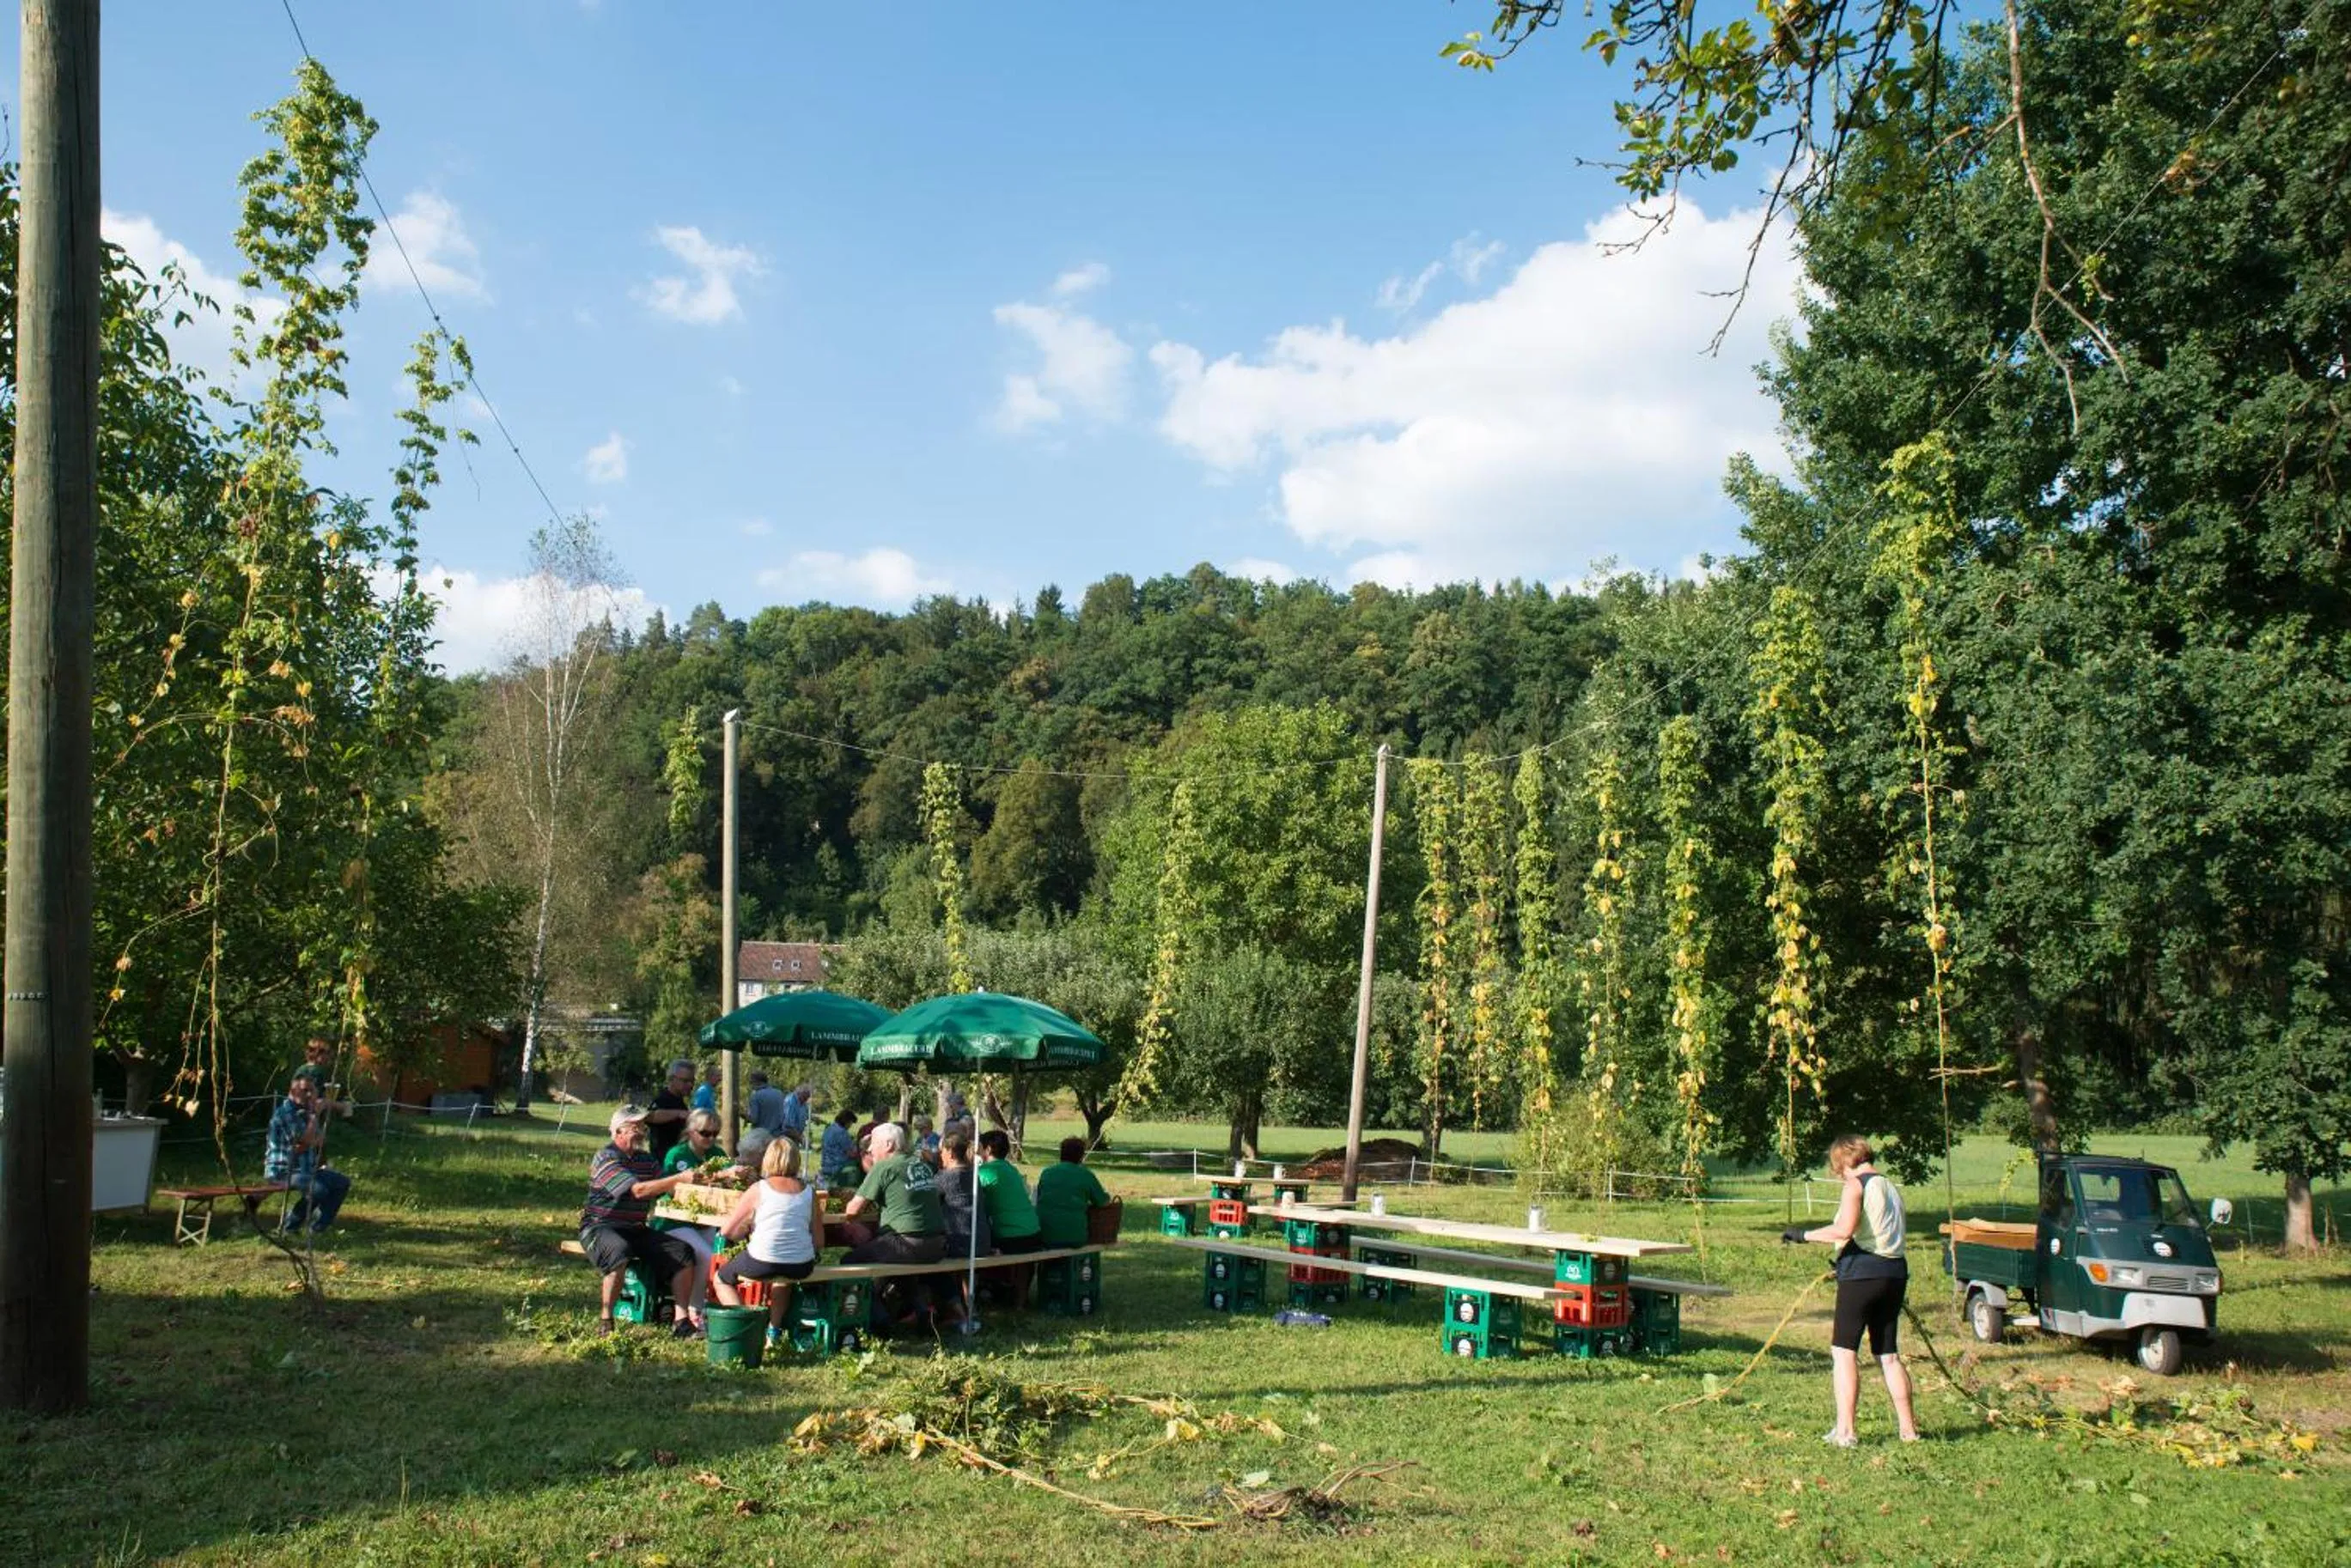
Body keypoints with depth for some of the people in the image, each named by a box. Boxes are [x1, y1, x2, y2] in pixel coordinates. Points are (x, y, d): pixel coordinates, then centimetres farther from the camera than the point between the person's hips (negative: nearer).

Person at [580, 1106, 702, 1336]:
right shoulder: (606, 1158, -12)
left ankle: (682, 1320, -11)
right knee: (619, 1251, -39)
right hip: (601, 1228, -7)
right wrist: (680, 1178, -28)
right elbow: (638, 1189, -24)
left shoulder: (646, 1159, 15)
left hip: (636, 1230, 7)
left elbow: (669, 1188, 6)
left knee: (683, 1253, -11)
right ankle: (605, 1320, -27)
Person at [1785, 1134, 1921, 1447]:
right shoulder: (1890, 1187, 18)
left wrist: (1805, 1234, -12)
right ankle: (1908, 1428, 19)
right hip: (1894, 1272, 8)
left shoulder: (1856, 1185, -7)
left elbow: (1844, 1229, -22)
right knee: (1889, 1354, 15)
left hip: (1862, 1273, -8)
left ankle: (1844, 1432, -7)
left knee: (1844, 1351, -3)